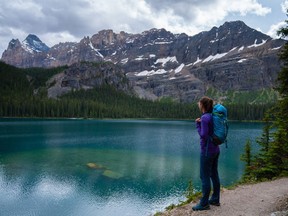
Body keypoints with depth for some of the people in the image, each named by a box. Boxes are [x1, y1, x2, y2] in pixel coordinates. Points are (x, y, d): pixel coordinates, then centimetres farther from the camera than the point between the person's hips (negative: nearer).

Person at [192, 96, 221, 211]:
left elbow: (203, 135, -20)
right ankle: (215, 199, 29)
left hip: (207, 151, -9)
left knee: (204, 177, 1)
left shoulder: (205, 118, -19)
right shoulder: (212, 116, 6)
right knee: (214, 174, 16)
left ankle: (204, 203, 11)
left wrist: (198, 124, -9)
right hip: (215, 149, 9)